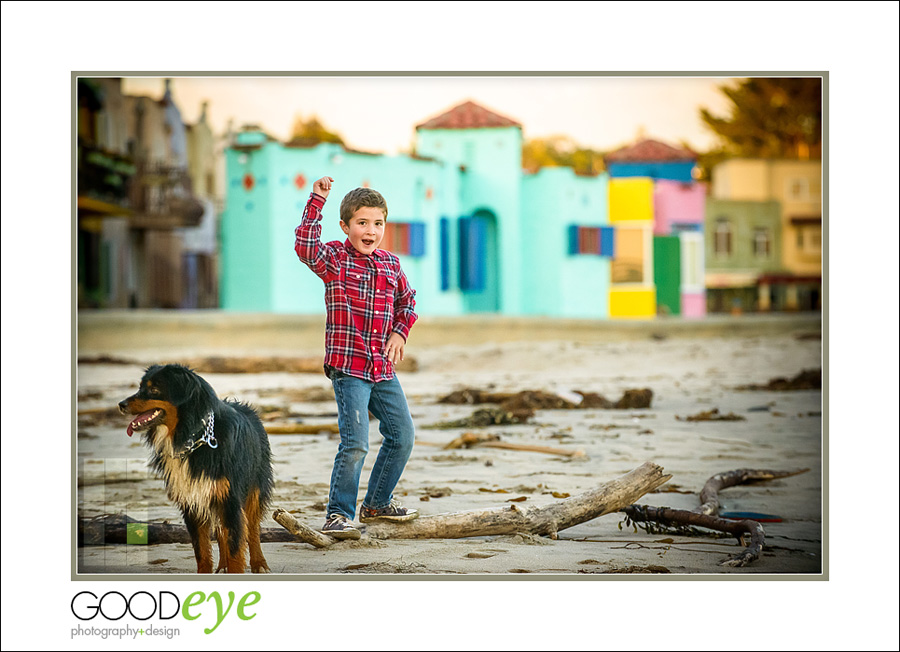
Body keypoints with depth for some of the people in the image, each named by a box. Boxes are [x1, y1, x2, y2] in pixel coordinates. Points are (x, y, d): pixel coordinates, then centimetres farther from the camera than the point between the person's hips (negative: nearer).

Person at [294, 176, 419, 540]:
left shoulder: (390, 264, 10)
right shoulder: (334, 259, -5)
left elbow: (407, 302, 24)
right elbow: (306, 246, -26)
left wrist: (399, 333, 7)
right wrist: (316, 201, -28)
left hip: (383, 369, 7)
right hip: (348, 366, -7)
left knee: (402, 436, 12)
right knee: (355, 443, -15)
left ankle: (377, 503, 29)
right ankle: (338, 515, -4)